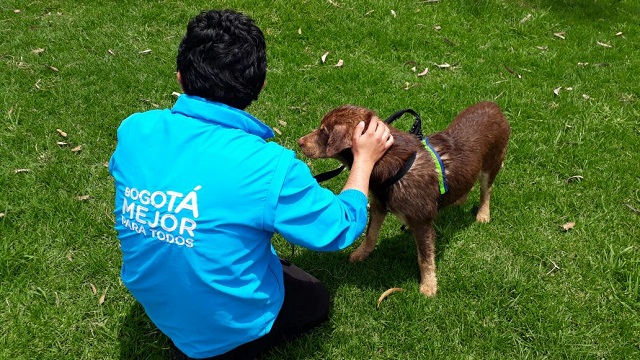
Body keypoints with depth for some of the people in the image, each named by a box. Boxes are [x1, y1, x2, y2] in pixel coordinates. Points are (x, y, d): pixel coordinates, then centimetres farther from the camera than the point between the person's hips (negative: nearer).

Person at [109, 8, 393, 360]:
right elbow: (342, 228, -15)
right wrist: (364, 158, 0)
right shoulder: (268, 167, -32)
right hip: (225, 322, -6)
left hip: (154, 302, 6)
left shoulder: (134, 131, -17)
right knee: (315, 298, 23)